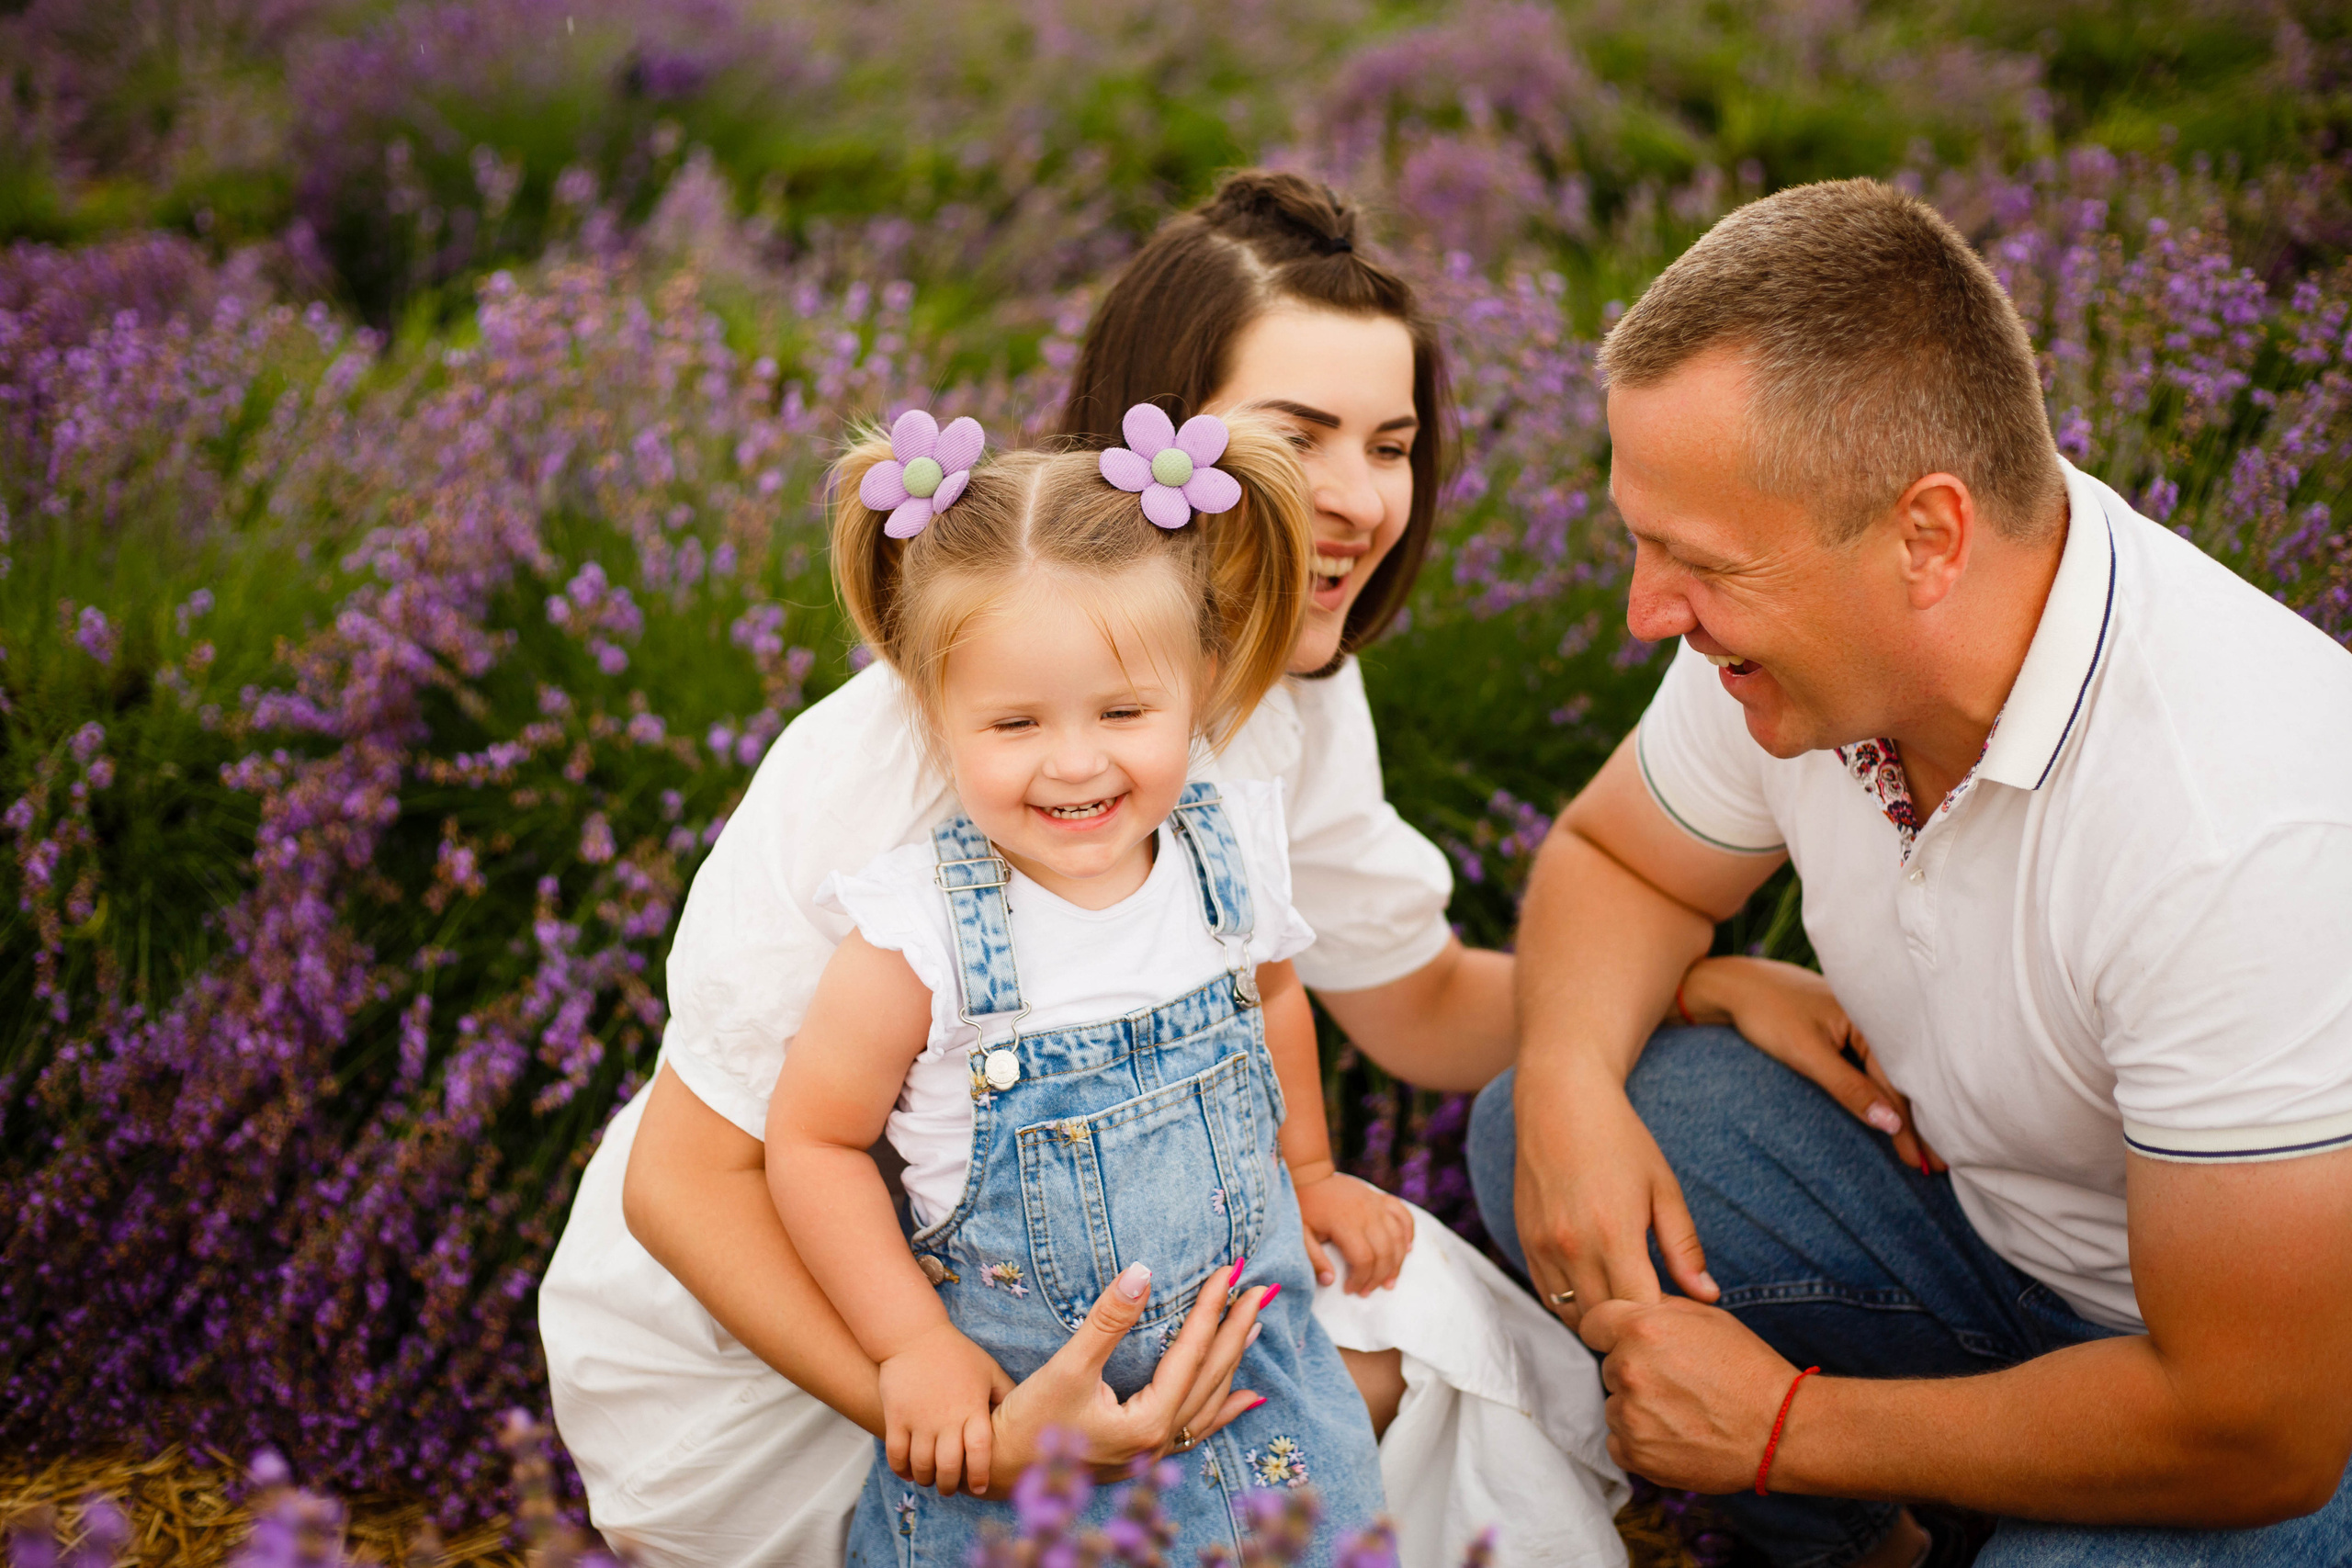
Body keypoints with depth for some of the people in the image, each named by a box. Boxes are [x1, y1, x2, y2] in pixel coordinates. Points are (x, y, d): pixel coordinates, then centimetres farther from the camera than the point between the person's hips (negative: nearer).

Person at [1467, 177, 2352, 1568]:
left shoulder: (2238, 833, -37)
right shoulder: (1797, 612, -15)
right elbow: (1614, 858, 6)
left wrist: (1788, 1425, -20)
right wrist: (1568, 1084, -17)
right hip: (1988, 1205, 7)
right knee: (1543, 1137, -8)